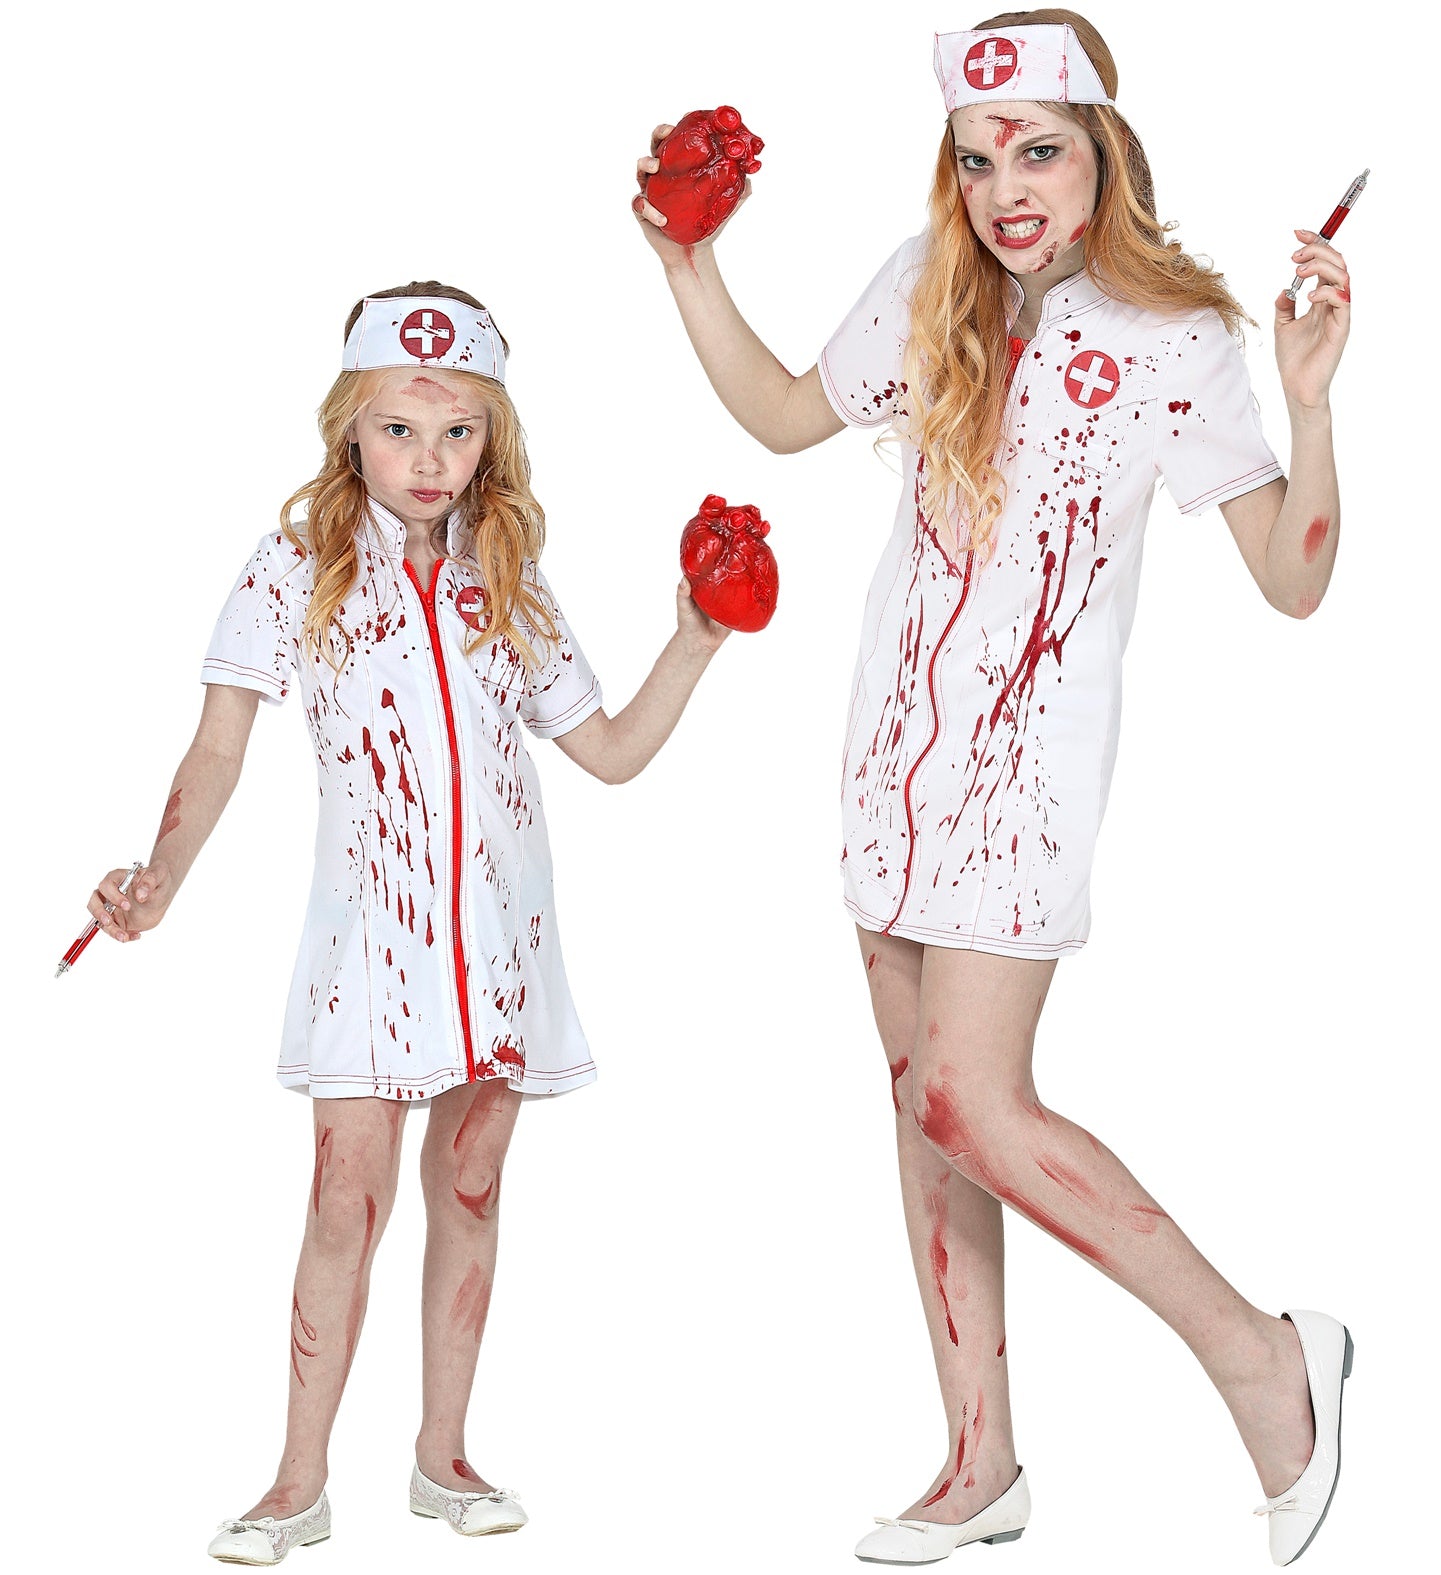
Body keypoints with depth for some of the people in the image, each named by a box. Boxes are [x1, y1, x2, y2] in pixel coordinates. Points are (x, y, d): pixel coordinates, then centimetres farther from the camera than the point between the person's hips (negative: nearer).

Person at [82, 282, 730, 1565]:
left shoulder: (506, 585, 8)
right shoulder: (295, 570, -1)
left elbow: (612, 752, 14)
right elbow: (220, 750, -3)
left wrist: (692, 648, 2)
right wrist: (159, 883, -17)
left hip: (500, 931, 3)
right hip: (371, 929, -3)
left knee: (468, 1196, 10)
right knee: (349, 1204, -5)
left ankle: (444, 1456, 22)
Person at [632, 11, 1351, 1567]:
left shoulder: (1172, 340, -10)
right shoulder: (929, 288, 3)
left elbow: (1294, 579, -11)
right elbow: (786, 416, 20)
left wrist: (1309, 397, -24)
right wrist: (690, 271, 10)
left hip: (1033, 758, -6)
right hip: (899, 738, 6)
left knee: (974, 1102, -15)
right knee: (925, 1099, 9)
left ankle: (1261, 1352, 3)